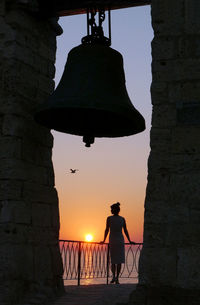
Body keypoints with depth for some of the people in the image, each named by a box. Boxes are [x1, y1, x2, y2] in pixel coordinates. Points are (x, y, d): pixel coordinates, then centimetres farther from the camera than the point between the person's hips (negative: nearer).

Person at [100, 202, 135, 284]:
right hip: (120, 240, 1)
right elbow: (125, 231, 2)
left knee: (113, 260, 12)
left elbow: (107, 230, -4)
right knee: (119, 260, 5)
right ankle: (117, 278, 1)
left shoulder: (109, 218, -5)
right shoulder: (122, 219, 0)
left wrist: (104, 240, 6)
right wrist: (129, 241, 11)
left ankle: (114, 276, -4)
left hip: (112, 240, -1)